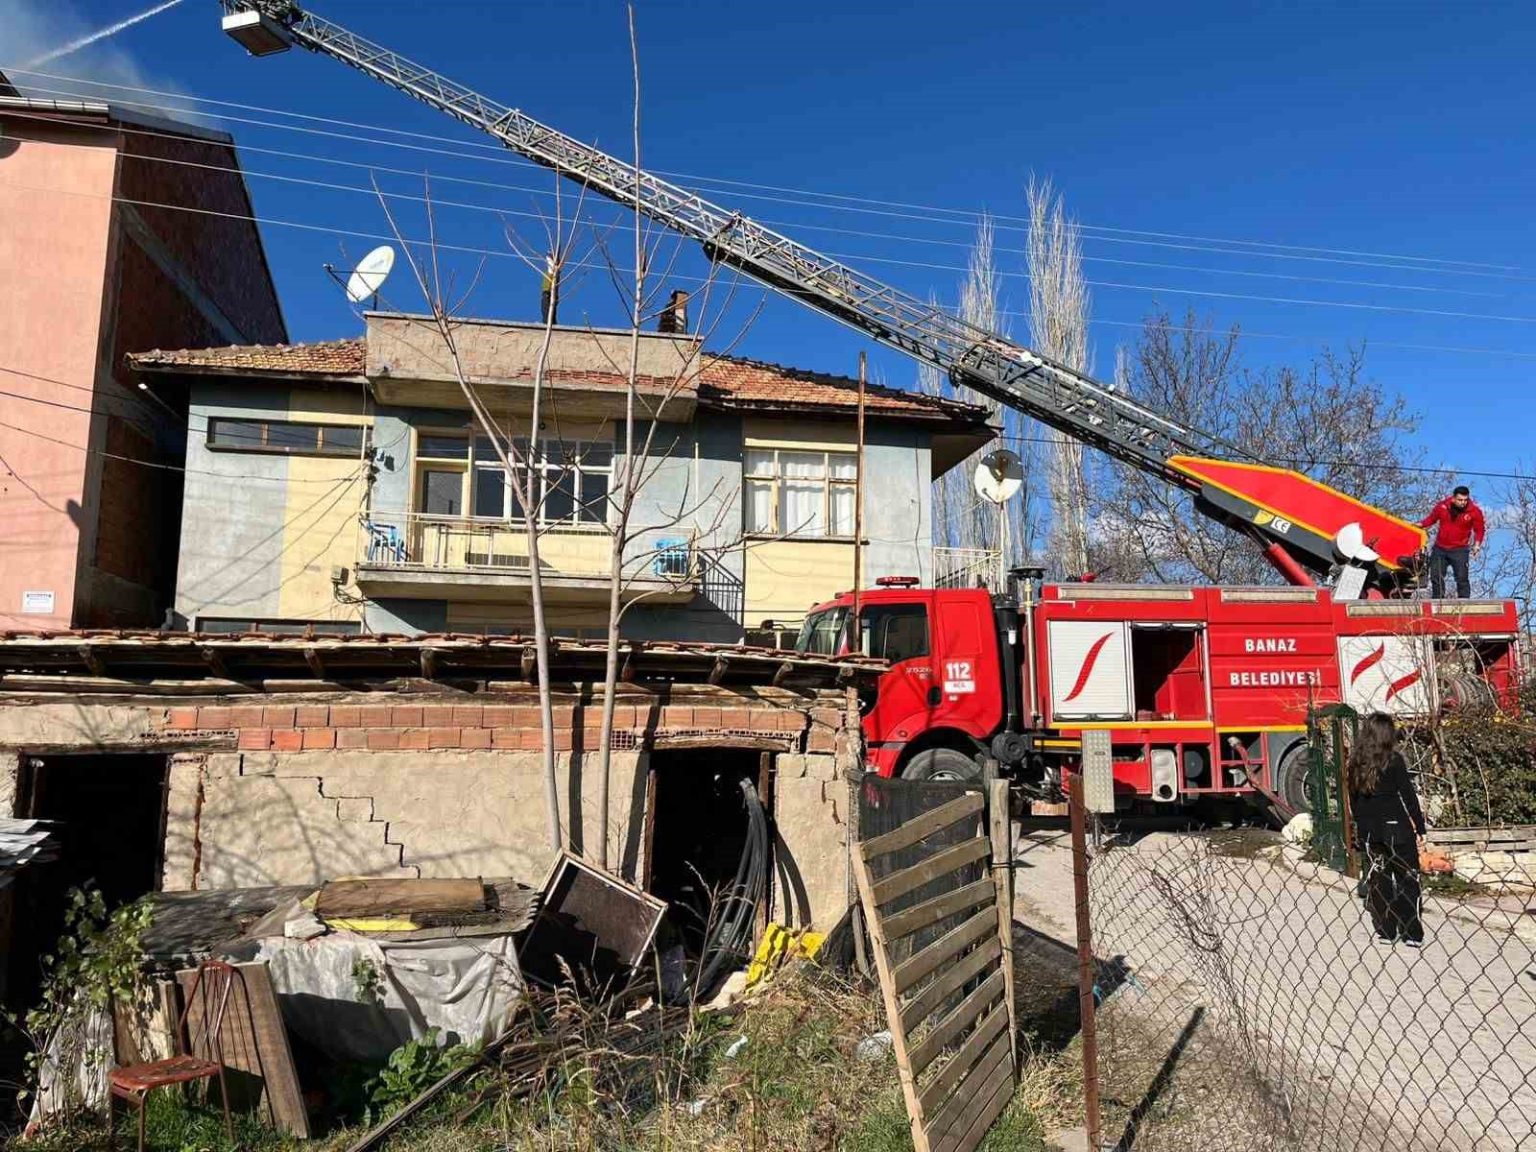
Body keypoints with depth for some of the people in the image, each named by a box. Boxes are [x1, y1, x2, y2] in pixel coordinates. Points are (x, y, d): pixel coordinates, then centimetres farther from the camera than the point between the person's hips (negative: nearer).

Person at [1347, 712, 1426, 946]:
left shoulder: (1357, 763, 2)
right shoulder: (1393, 760, -11)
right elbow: (1408, 795, -10)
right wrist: (1419, 825, -1)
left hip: (1369, 831, 4)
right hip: (1396, 828, -4)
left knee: (1377, 879, 11)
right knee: (1407, 880, 7)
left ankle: (1385, 931, 15)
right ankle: (1411, 933, 9)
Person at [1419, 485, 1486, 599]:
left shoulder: (1474, 512, -9)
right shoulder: (1442, 506, -7)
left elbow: (1480, 530, 1)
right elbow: (1431, 518, 10)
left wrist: (1477, 543, -12)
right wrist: (1421, 524, -6)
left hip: (1459, 550, -3)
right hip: (1440, 548, 3)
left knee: (1462, 578, -8)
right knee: (1436, 576, 8)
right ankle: (1438, 601, 20)